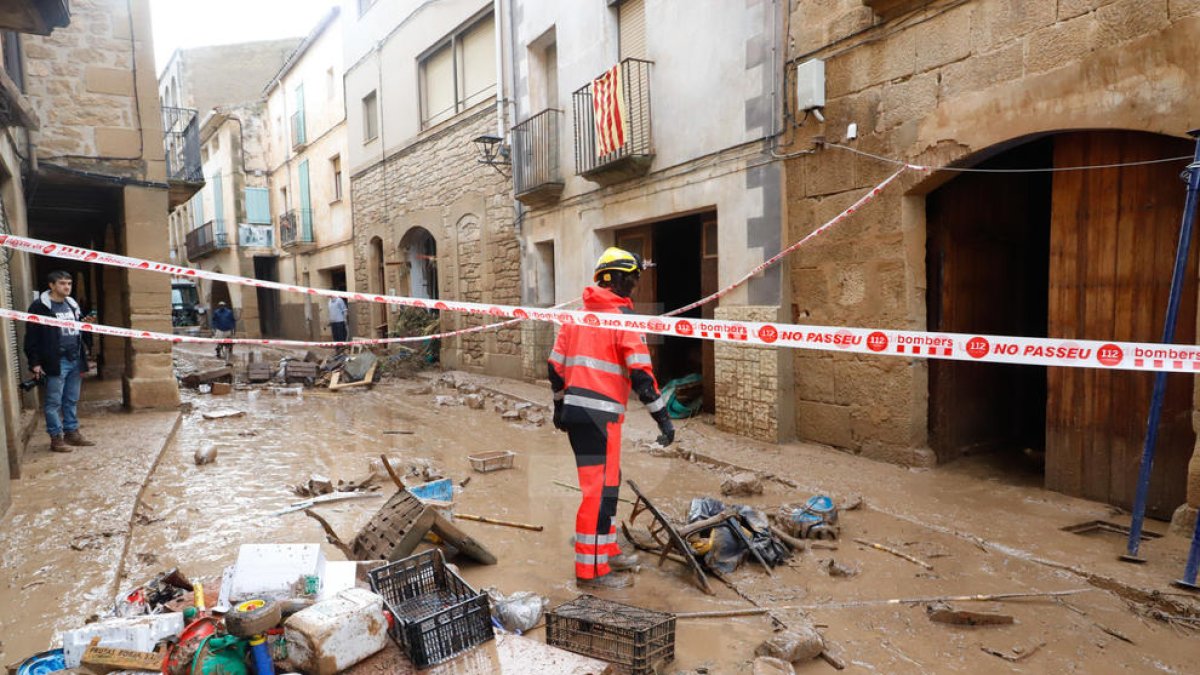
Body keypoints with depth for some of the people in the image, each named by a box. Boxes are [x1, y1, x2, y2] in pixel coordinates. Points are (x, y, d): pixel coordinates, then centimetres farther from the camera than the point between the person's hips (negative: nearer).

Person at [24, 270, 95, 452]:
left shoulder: (72, 305, 15)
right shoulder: (40, 306, -7)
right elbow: (31, 336, -9)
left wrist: (83, 360, 18)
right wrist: (34, 362, -12)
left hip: (75, 361, 7)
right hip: (56, 363, -7)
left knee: (72, 400, 14)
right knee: (54, 402, 1)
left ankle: (72, 433, 22)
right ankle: (56, 437, 6)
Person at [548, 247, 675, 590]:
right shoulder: (623, 317, -8)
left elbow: (556, 365, 15)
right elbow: (641, 374, -15)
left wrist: (560, 405, 26)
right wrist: (663, 417, -11)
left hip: (574, 410, 8)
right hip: (600, 415, -8)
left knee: (607, 483, 20)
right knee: (599, 489, -2)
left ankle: (606, 550, 32)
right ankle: (590, 570, 5)